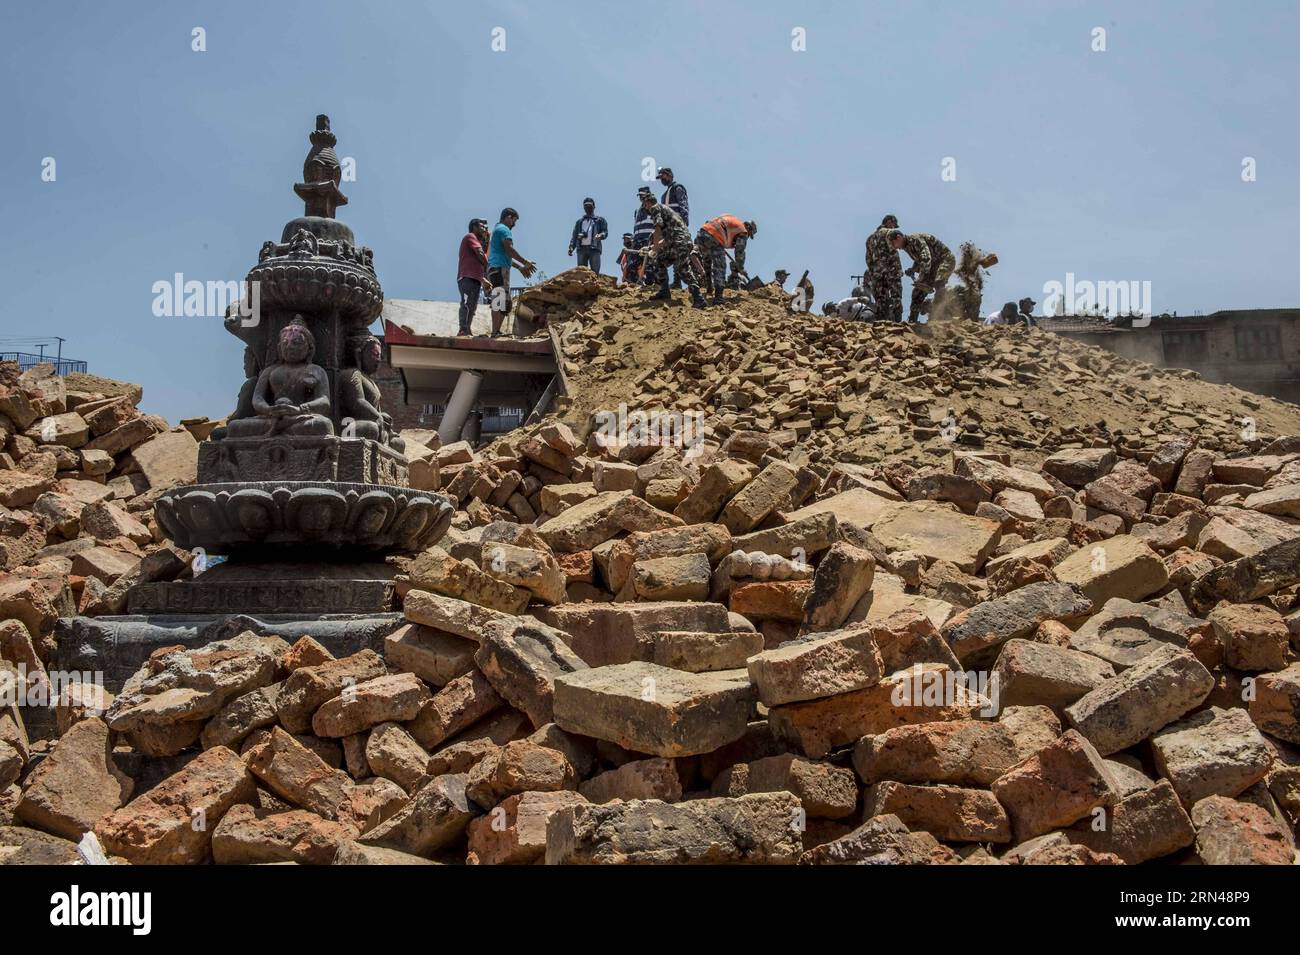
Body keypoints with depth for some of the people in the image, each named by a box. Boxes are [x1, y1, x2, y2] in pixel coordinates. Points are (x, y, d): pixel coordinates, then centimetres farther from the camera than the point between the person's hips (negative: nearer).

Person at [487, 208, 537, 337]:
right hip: (500, 268, -10)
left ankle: (496, 331, 11)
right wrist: (526, 263, -10)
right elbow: (509, 250, -16)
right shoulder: (504, 229, -5)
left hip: (494, 268, 11)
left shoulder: (497, 229, 27)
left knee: (505, 303, 12)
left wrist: (520, 267, 31)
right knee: (499, 302, -15)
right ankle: (495, 333, -20)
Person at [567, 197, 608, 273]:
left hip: (594, 249, -3)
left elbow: (605, 232, 7)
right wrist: (571, 247, 3)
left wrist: (600, 235, -17)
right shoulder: (579, 221, 26)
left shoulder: (599, 220, 17)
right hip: (581, 248, 3)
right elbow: (574, 236, 19)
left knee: (595, 271, -12)